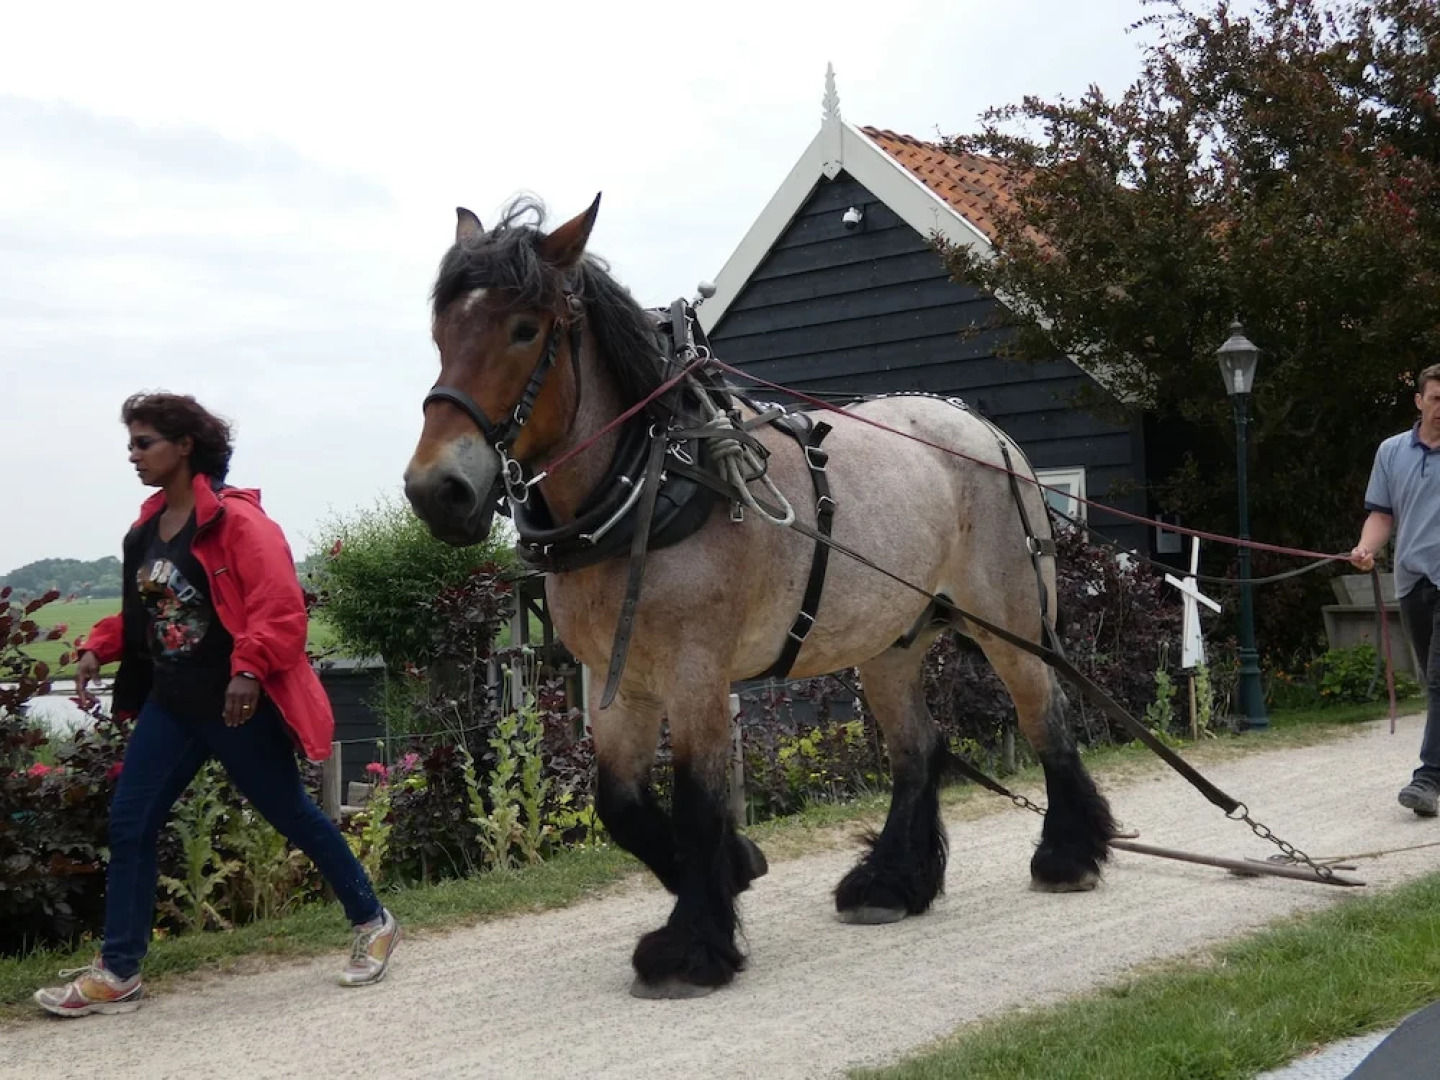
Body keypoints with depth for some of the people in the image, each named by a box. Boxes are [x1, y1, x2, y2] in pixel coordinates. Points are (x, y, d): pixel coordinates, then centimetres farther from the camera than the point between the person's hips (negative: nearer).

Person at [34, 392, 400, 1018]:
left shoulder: (236, 520, -14)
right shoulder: (148, 526, 10)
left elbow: (280, 607, -21)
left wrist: (249, 669, -31)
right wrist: (98, 649, 4)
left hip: (236, 703, -8)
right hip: (171, 702, 8)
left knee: (291, 815, 5)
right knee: (128, 823, 2)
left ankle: (372, 923, 24)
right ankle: (118, 973, 11)